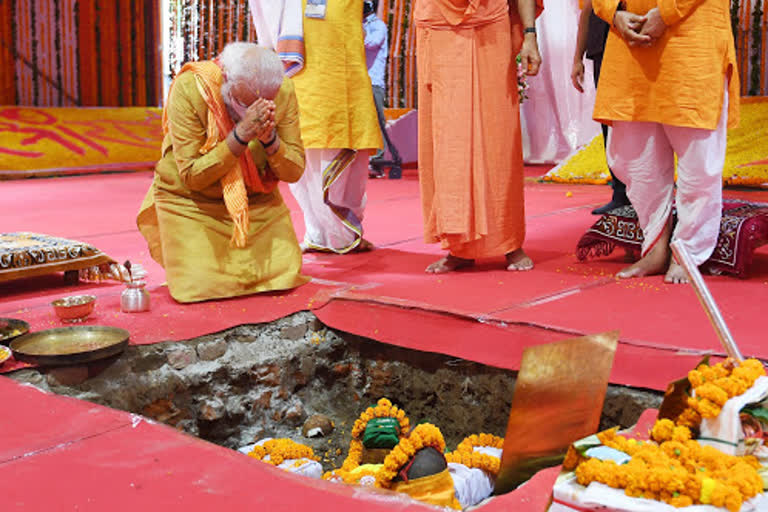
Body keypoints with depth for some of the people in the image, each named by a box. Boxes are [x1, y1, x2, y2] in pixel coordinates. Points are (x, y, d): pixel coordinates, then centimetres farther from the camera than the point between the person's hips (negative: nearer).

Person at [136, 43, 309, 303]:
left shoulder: (282, 91, -14)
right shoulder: (188, 90, -24)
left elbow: (294, 172, -10)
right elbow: (192, 176, -24)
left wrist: (270, 139, -31)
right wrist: (240, 136, -35)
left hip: (257, 200, 3)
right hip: (191, 201, -3)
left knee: (285, 276, -8)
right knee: (201, 287, -15)